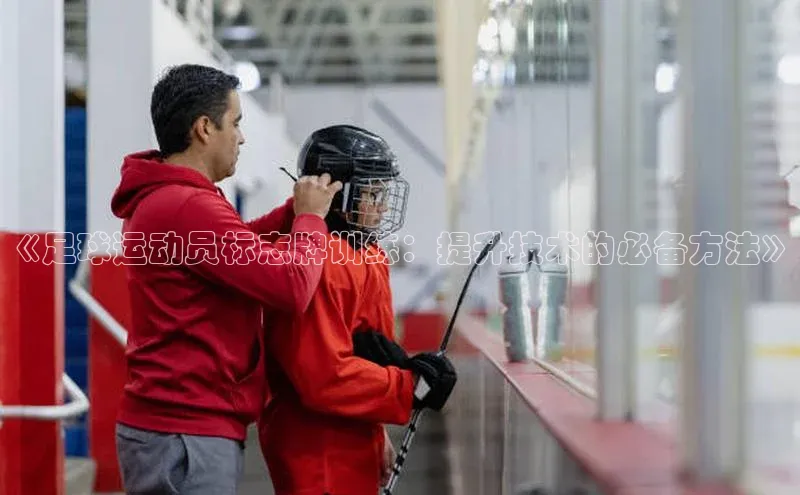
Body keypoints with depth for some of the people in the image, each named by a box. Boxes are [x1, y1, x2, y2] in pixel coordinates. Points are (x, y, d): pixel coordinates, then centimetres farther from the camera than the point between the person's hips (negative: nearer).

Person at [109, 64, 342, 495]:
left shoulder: (156, 198, 13)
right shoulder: (190, 207, -20)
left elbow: (236, 246, 24)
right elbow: (292, 287, -21)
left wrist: (294, 209, 10)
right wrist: (311, 217, -4)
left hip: (169, 423, 10)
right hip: (186, 436, -10)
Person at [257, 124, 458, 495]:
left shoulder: (364, 255, 13)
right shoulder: (320, 263, -21)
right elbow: (325, 377, -26)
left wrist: (376, 434, 23)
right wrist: (412, 386, -19)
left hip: (350, 448, 10)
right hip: (319, 457, -10)